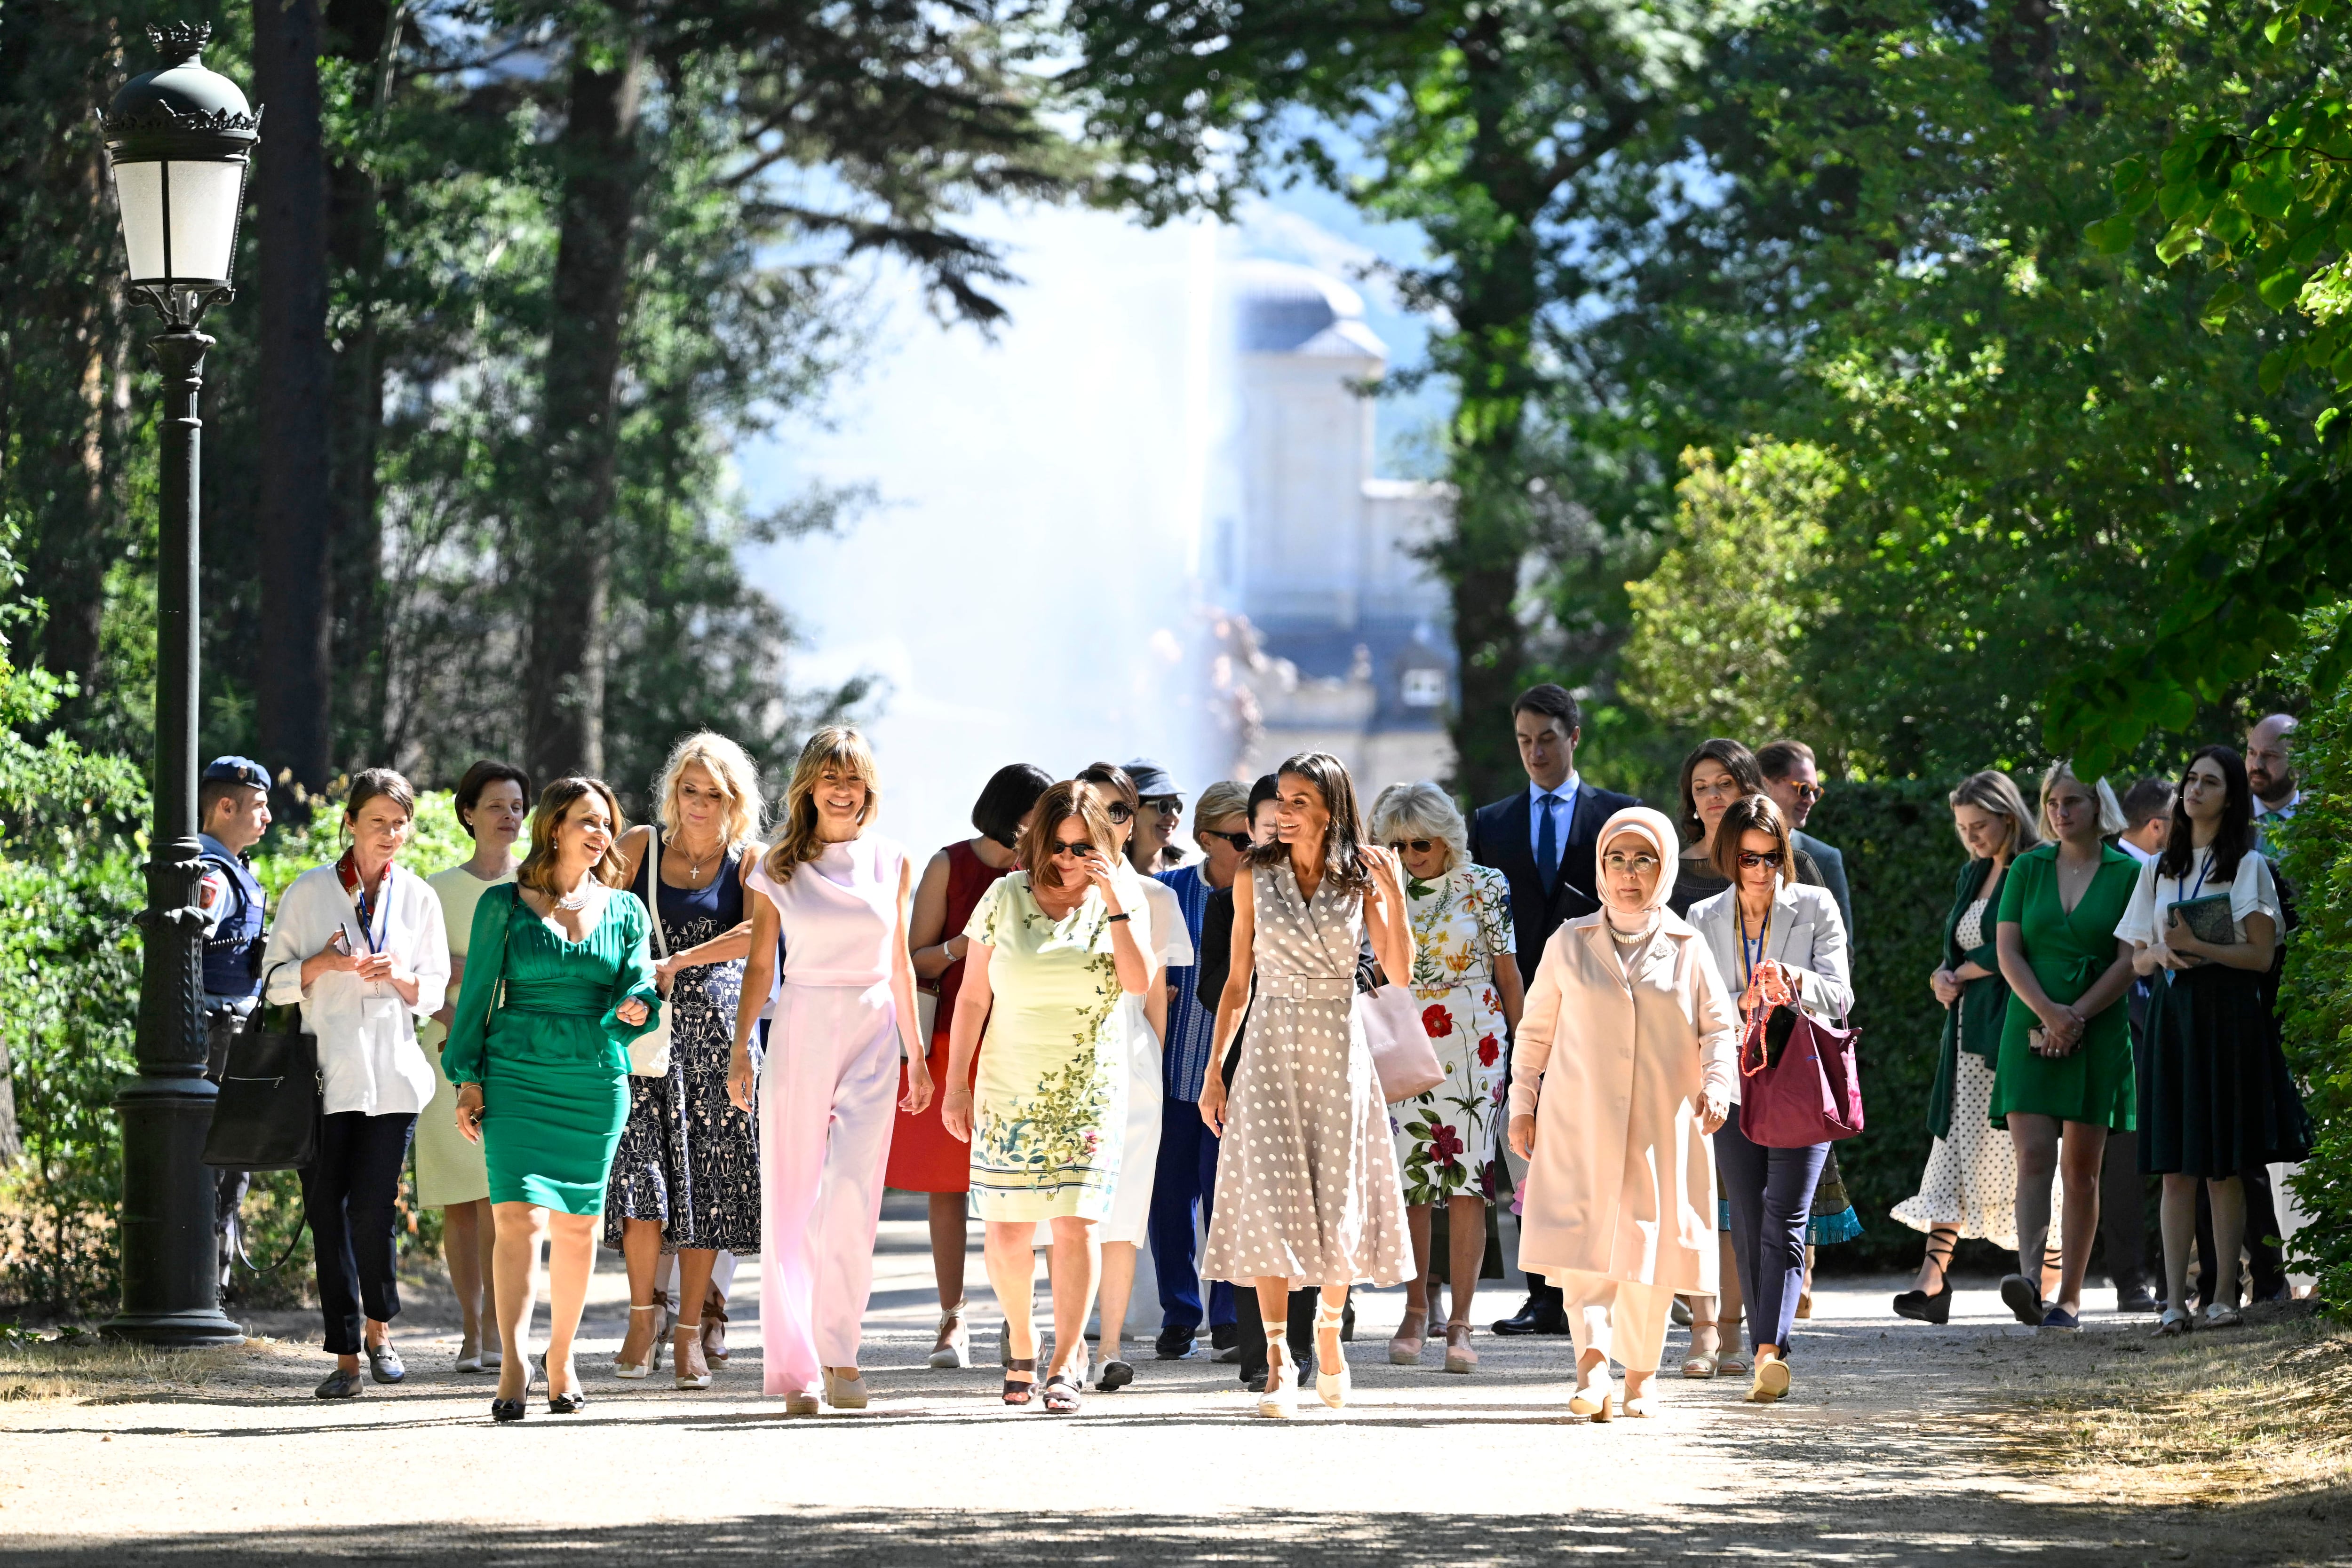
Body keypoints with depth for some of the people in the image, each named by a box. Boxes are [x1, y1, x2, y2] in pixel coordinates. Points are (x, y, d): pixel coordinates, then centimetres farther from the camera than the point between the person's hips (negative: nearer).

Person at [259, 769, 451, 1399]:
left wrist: (398, 977, -7)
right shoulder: (310, 892, 4)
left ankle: (378, 1328, 15)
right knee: (327, 1211, -2)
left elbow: (435, 992, 13)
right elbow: (275, 981, 6)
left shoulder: (418, 898, 10)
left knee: (373, 1207, -9)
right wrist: (325, 962, -12)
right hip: (326, 1074, 0)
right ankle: (345, 1353, 6)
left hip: (393, 1074, 0)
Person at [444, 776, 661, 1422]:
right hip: (517, 1074, -3)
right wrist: (468, 1079, -2)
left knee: (577, 1223, 6)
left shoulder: (624, 911, 10)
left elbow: (639, 985, 7)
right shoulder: (503, 905, 3)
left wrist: (634, 1008, -17)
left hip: (596, 1079, 3)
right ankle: (513, 1365, -20)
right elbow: (477, 995, 4)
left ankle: (561, 1362, 19)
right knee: (519, 1216, -15)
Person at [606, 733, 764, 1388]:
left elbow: (757, 932, -15)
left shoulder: (749, 862, 2)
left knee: (707, 1179, -1)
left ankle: (690, 1332, 5)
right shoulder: (639, 847, 6)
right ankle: (644, 1316, 2)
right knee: (643, 1168, -11)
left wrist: (678, 962, -22)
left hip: (715, 1030, 0)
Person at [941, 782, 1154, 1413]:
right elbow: (972, 996, 5)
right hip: (1009, 1090, 1)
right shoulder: (1005, 898, 0)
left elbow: (1140, 982, -13)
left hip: (1090, 1091, -1)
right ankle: (1020, 1339, 24)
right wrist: (956, 1083, 3)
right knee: (1006, 1228, 0)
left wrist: (1116, 907, -20)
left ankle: (1066, 1360, -5)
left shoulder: (1122, 896, 0)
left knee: (1075, 1221, -11)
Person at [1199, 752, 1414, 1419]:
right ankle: (1277, 1363, -11)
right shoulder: (1255, 877, 4)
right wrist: (1214, 1069, 3)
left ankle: (1329, 1330, 26)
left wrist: (1393, 893, -17)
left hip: (1337, 1050, 0)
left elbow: (1398, 971, -7)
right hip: (1271, 1049, 0)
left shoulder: (1359, 879, 2)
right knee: (1272, 1200, -10)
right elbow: (1238, 981, 7)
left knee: (1338, 1201, 1)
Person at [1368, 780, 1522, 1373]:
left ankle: (1459, 1323, -7)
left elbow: (1506, 969, 4)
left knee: (1466, 1181, -8)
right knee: (1409, 1181, 1)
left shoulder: (1483, 887, 1)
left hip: (1472, 1046, -3)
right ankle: (1415, 1309, 14)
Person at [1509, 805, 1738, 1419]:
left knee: (1652, 1250, 1)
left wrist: (1716, 1084, -11)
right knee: (1585, 1243, -15)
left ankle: (1639, 1378, 13)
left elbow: (1720, 1028, 7)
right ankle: (1592, 1367, -26)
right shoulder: (1570, 944, 8)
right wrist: (1522, 1104, 9)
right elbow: (1535, 1029, 13)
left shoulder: (1688, 949, 8)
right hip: (1580, 1122, -1)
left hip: (1662, 1127, 1)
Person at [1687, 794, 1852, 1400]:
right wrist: (1743, 1004, -18)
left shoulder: (1815, 907, 2)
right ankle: (1766, 1359, 8)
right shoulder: (1704, 920, 8)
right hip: (1734, 1086, 3)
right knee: (1748, 1227, 2)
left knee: (1784, 1218, -14)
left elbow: (1840, 995, -5)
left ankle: (1770, 1350, -23)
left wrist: (1796, 982, -25)